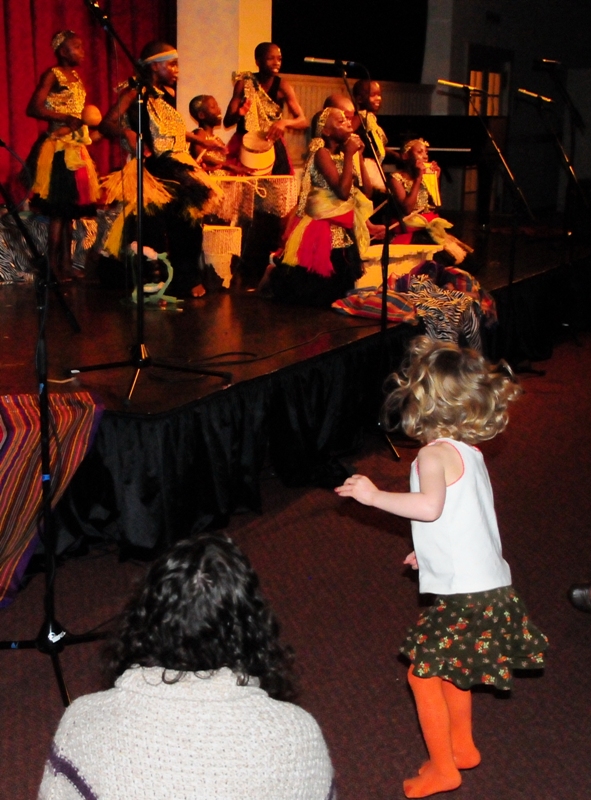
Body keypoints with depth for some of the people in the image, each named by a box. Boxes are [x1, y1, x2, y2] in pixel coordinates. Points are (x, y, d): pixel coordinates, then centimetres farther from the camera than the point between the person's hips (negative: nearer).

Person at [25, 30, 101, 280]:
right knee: (58, 209, -8)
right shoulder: (52, 75, -6)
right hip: (58, 149, -8)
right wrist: (66, 119, -19)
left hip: (76, 147, 8)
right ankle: (53, 266, -4)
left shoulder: (77, 77, 17)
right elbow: (33, 109, -15)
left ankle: (66, 263, 11)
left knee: (71, 208, 7)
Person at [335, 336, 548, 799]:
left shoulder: (436, 454, -17)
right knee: (450, 667, 26)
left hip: (465, 595, -9)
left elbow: (430, 505, -35)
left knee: (424, 670, 5)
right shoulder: (470, 452, 10)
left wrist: (374, 495, -25)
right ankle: (462, 747, 41)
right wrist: (433, 551, 25)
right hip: (489, 586, 9)